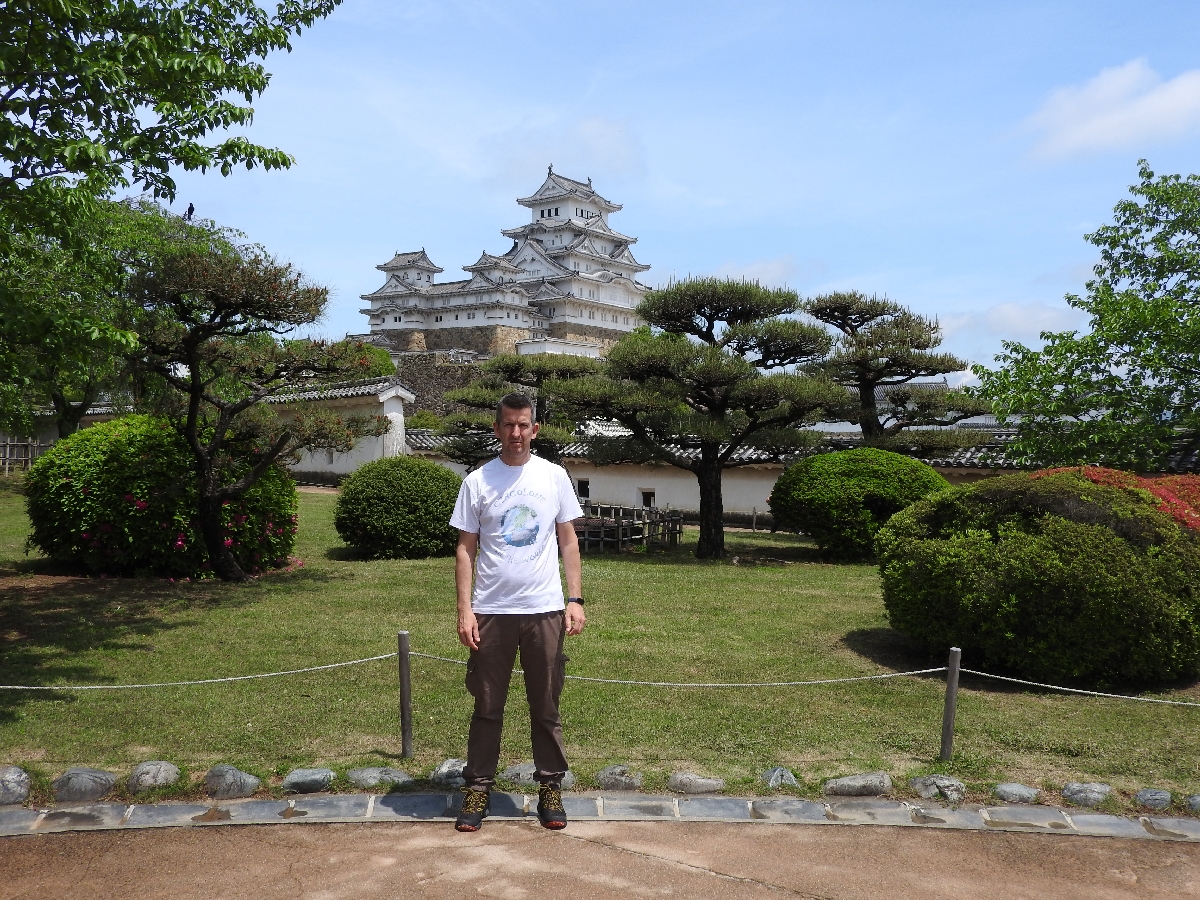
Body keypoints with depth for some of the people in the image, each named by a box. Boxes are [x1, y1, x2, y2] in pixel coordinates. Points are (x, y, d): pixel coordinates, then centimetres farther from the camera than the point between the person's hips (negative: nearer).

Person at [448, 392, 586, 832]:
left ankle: (550, 788, 22)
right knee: (487, 708, 8)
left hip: (545, 610, 1)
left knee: (546, 708, 10)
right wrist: (465, 609, -6)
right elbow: (466, 549, 2)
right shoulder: (477, 481, 1)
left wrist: (575, 599, -1)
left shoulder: (554, 476, 4)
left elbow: (568, 541, 8)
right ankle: (478, 788, 20)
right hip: (491, 612, 0)